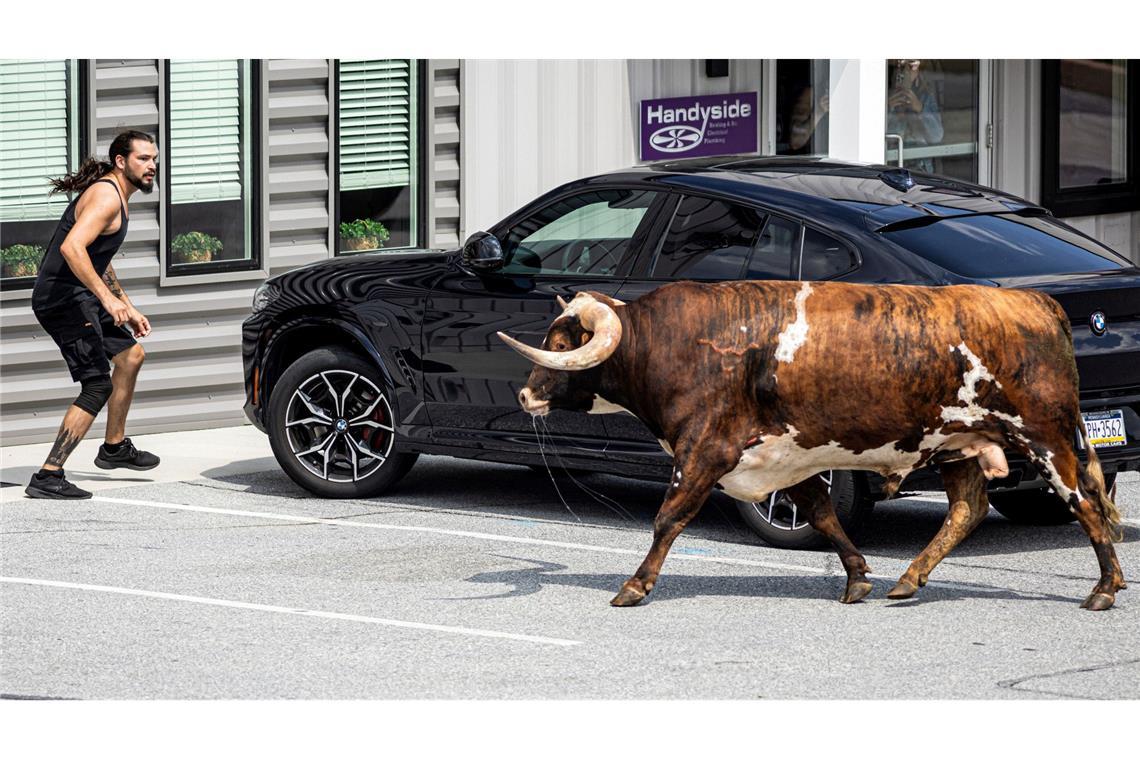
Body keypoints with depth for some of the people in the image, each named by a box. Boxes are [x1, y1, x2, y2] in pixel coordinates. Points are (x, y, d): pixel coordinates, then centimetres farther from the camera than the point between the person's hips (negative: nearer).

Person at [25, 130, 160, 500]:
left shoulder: (115, 196, 18)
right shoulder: (106, 196, -16)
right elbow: (72, 247, -31)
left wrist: (127, 307, 29)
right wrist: (108, 298, -31)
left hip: (81, 298, 11)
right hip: (63, 299, -11)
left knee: (131, 354, 25)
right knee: (97, 387, -15)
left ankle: (114, 448, 37)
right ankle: (47, 477, -18)